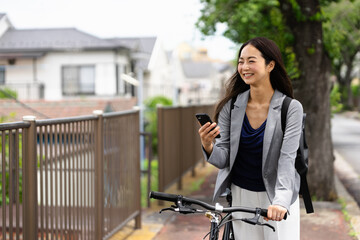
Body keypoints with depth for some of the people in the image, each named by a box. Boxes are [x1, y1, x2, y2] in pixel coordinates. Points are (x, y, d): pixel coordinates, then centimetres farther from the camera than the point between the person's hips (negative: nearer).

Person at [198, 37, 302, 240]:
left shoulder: (290, 108, -11)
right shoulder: (230, 106, -4)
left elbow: (287, 158, -19)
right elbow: (223, 159, -3)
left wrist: (281, 200, -32)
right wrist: (208, 146, -25)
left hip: (277, 197, -2)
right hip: (240, 196, 2)